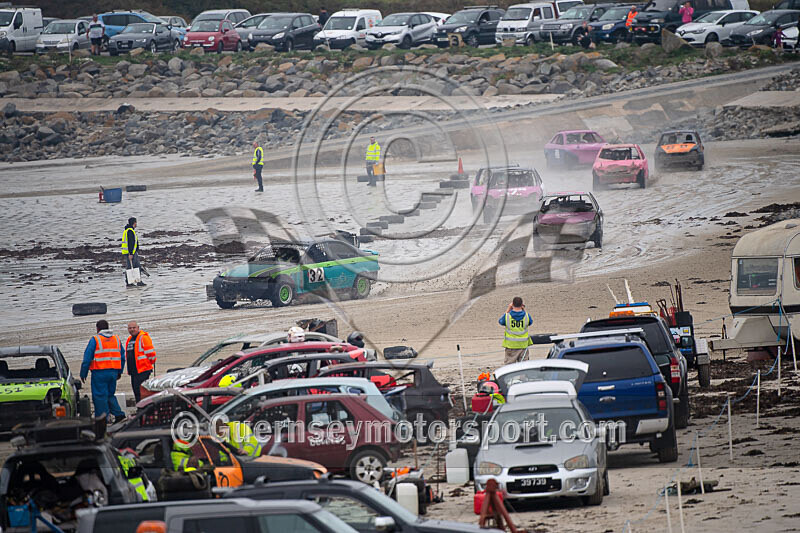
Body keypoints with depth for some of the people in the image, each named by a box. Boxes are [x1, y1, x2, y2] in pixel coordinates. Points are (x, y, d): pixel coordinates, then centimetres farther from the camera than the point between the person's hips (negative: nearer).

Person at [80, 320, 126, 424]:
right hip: (113, 372, 6)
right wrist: (119, 372, 24)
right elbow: (122, 357, 17)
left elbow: (87, 358, -6)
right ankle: (118, 413, 3)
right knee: (110, 394, 16)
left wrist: (83, 373, 0)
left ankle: (102, 417, -3)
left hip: (100, 372, -6)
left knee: (100, 396, -1)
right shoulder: (116, 339, 11)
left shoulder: (95, 340, -7)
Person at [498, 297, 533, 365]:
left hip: (511, 345, -1)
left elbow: (500, 321, 11)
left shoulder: (507, 315, -11)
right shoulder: (526, 315, -7)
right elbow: (530, 322, 16)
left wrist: (508, 310, 11)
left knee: (509, 365, 4)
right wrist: (524, 310, 13)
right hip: (523, 345, 1)